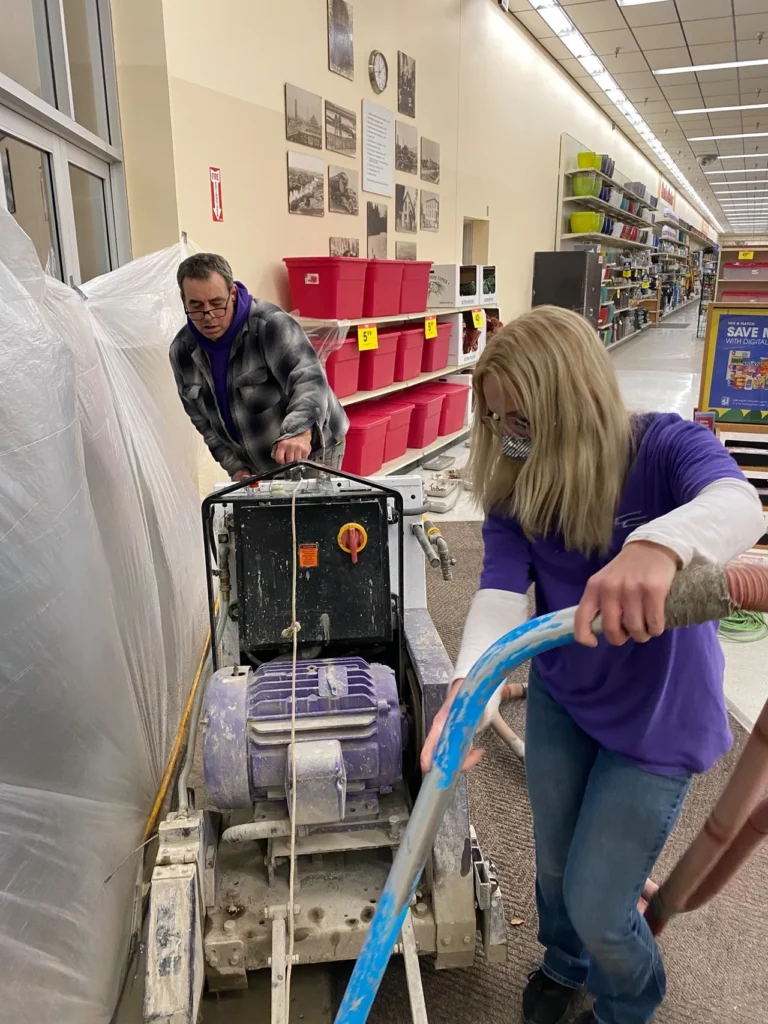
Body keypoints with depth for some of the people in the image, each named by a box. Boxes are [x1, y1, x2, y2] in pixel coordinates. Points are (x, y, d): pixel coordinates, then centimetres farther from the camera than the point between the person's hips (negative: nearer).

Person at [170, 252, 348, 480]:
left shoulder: (270, 324, -23)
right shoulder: (182, 351, -5)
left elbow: (309, 380, -37)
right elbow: (202, 419, 4)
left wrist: (298, 433, -54)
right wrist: (235, 466, -5)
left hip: (311, 449, -5)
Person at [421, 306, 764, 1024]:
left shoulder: (665, 448, -23)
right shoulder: (514, 488, -12)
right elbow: (500, 590, -25)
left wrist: (658, 545, -68)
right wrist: (470, 687, -45)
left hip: (657, 717, -4)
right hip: (559, 701, 4)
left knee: (596, 904, 6)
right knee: (554, 865, 22)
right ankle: (564, 963, 58)